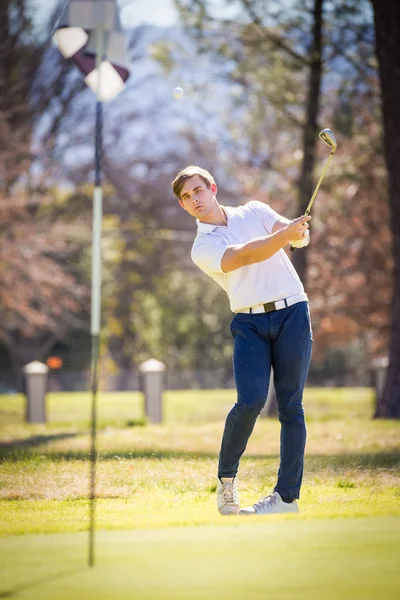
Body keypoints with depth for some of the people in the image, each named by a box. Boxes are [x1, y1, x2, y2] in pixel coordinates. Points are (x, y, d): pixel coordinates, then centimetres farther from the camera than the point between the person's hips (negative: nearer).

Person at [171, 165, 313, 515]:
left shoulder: (254, 212, 14)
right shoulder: (202, 248, 5)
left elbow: (301, 237, 1)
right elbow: (245, 255, -14)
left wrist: (299, 231, -24)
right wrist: (284, 234, -30)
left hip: (292, 314, 1)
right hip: (250, 323, -1)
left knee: (290, 406, -4)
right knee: (251, 400, -18)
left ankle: (288, 495, -1)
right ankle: (226, 476, 3)